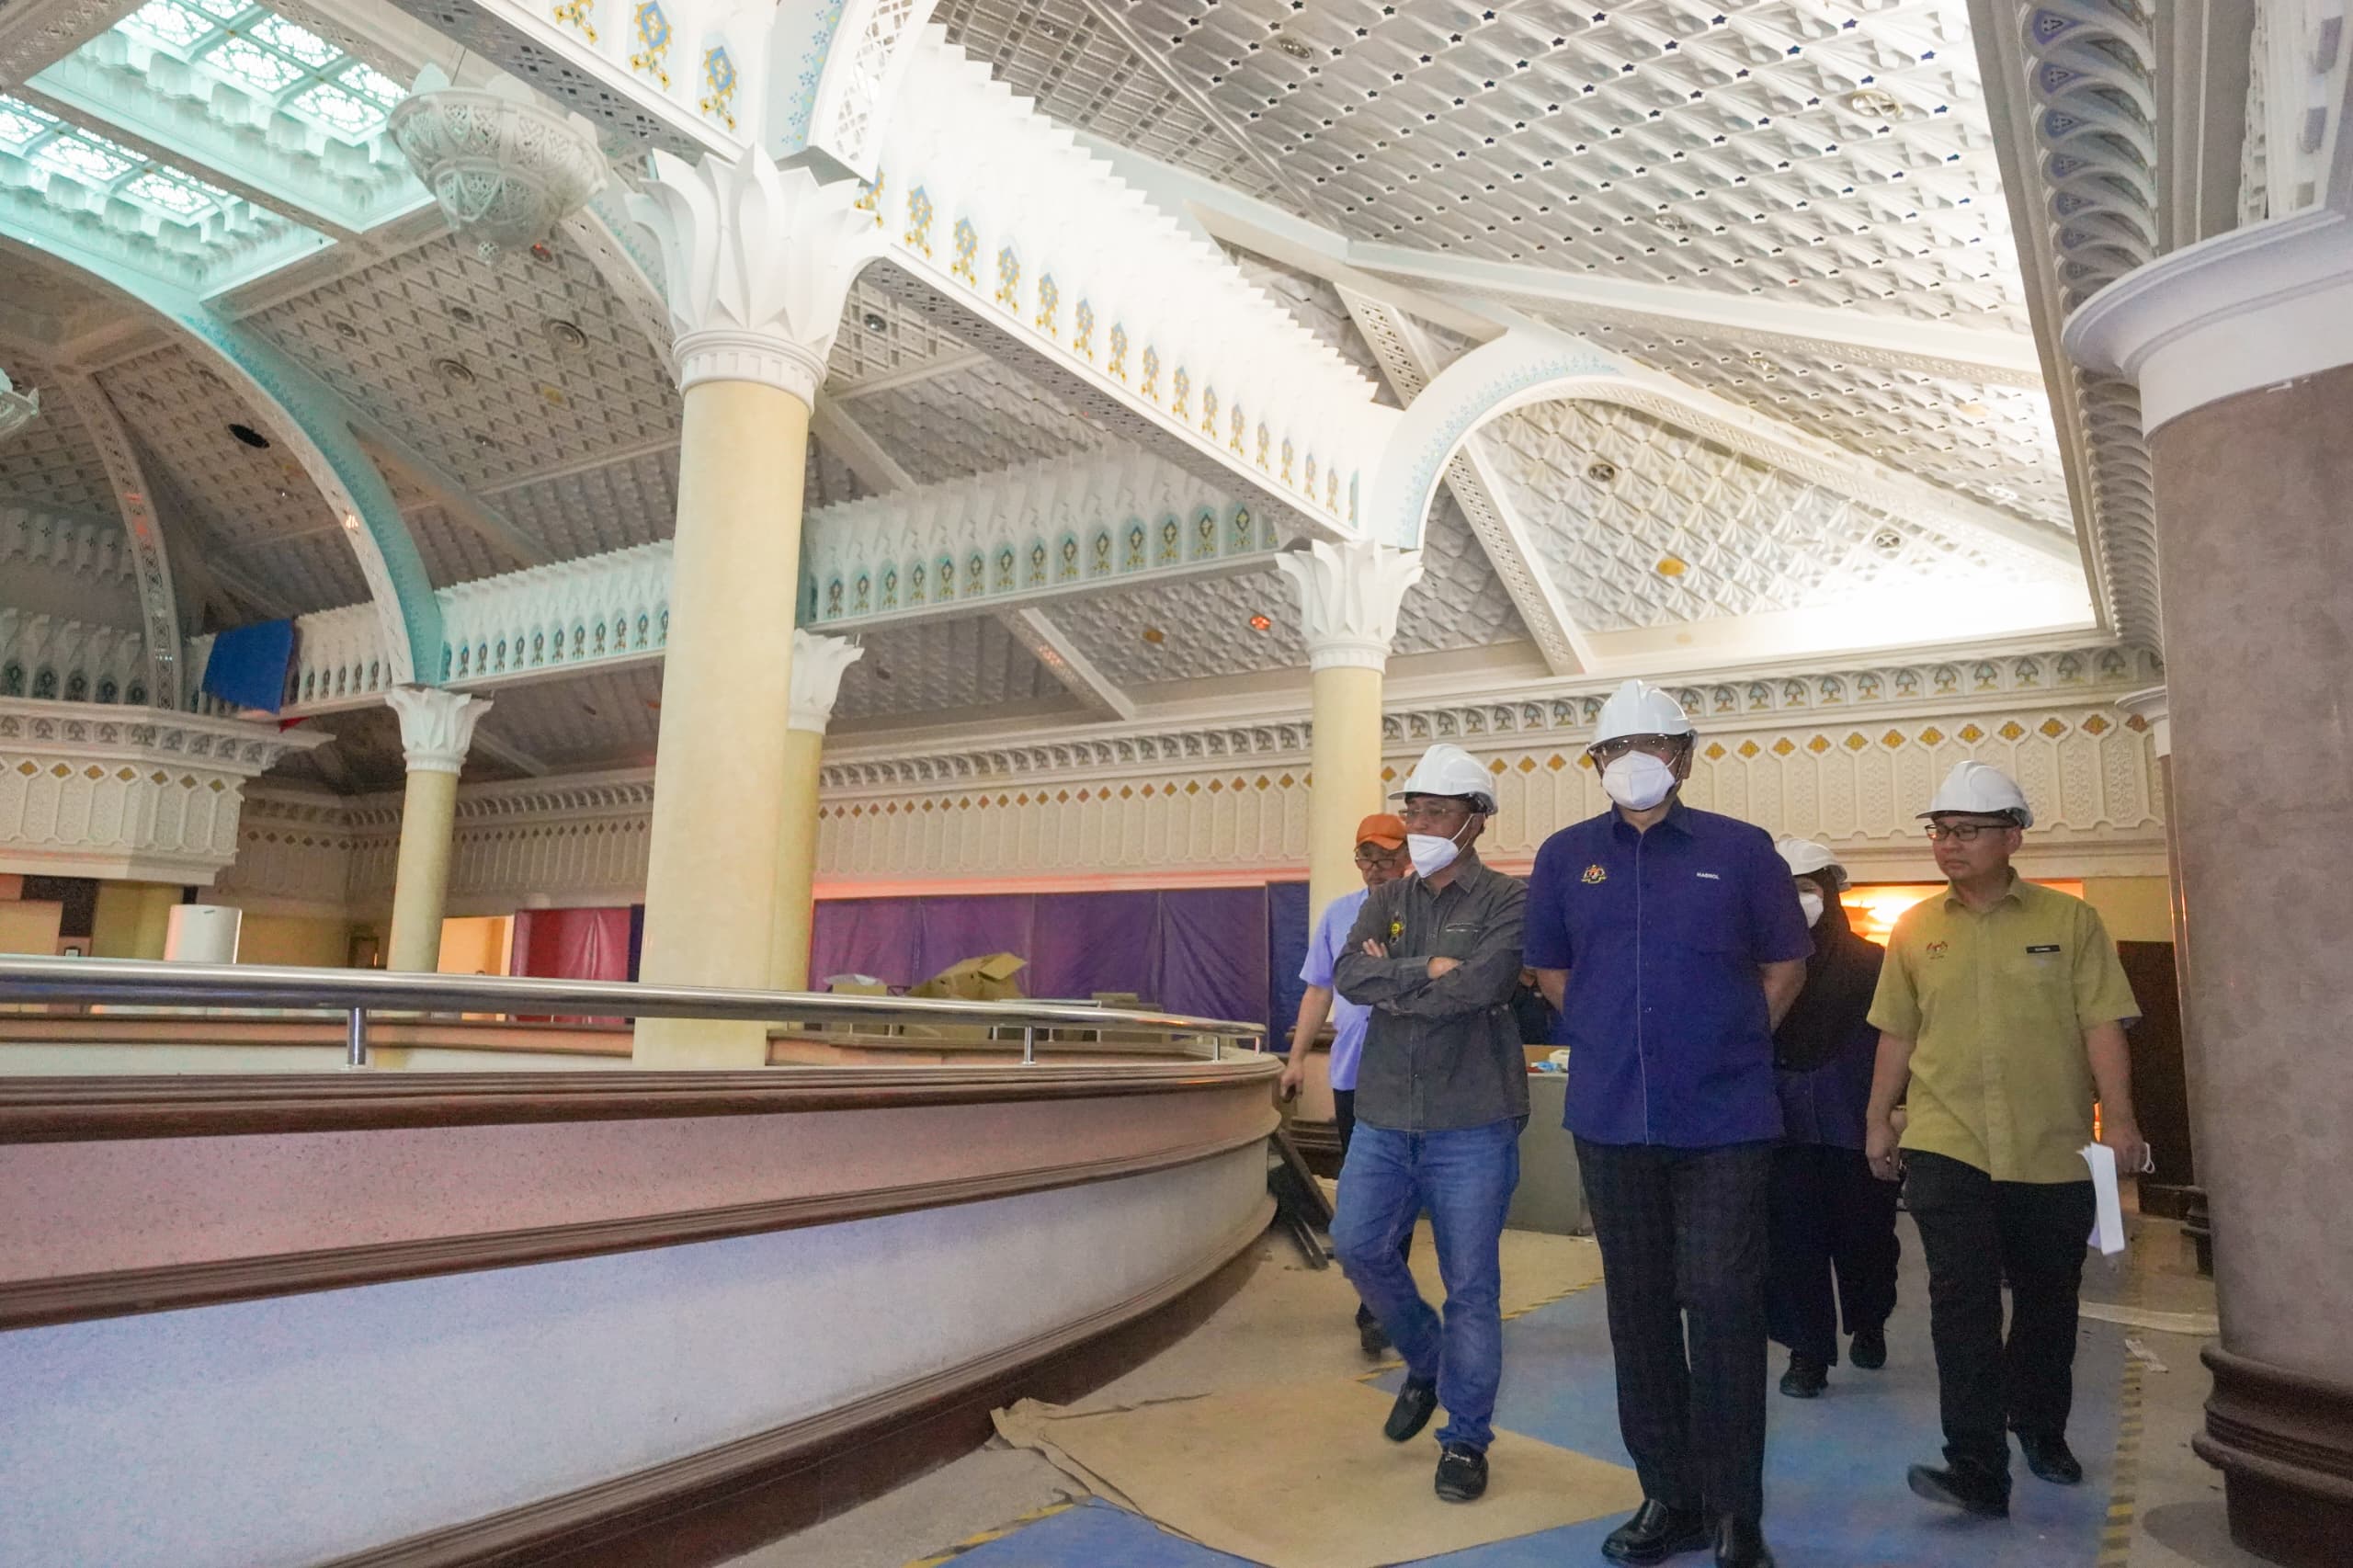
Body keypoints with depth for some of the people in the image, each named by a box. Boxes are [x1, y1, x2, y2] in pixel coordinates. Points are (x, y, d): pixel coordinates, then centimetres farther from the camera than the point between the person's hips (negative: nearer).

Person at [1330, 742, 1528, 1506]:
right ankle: (1426, 1362, 32)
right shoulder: (1385, 901, 10)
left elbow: (1481, 985, -21)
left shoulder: (1507, 901, -6)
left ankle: (1465, 1439, 20)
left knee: (1471, 1284, 3)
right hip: (1385, 1117, 5)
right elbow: (1349, 975, -6)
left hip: (1472, 1124, -5)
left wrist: (1391, 982, -10)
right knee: (1357, 1245, 5)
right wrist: (1427, 970, -17)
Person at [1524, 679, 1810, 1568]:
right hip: (1611, 1122, 3)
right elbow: (1550, 969, 16)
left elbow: (1784, 965, 9)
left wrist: (1731, 1045, 6)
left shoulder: (1740, 851, -1)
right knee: (1639, 1313, 10)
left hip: (1724, 1121, -2)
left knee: (1724, 1306, -2)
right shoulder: (1566, 857, 4)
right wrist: (1609, 1040, 10)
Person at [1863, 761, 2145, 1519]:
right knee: (1962, 1299, -8)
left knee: (2047, 1298, 15)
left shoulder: (2070, 920, 0)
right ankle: (1977, 1469, -5)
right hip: (1946, 1146, 0)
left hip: (2052, 1150, 0)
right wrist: (1878, 1120, 11)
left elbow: (2102, 1025, -3)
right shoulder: (1915, 929, 5)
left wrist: (2119, 1118, -12)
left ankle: (2042, 1428, 38)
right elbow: (1898, 1033, 10)